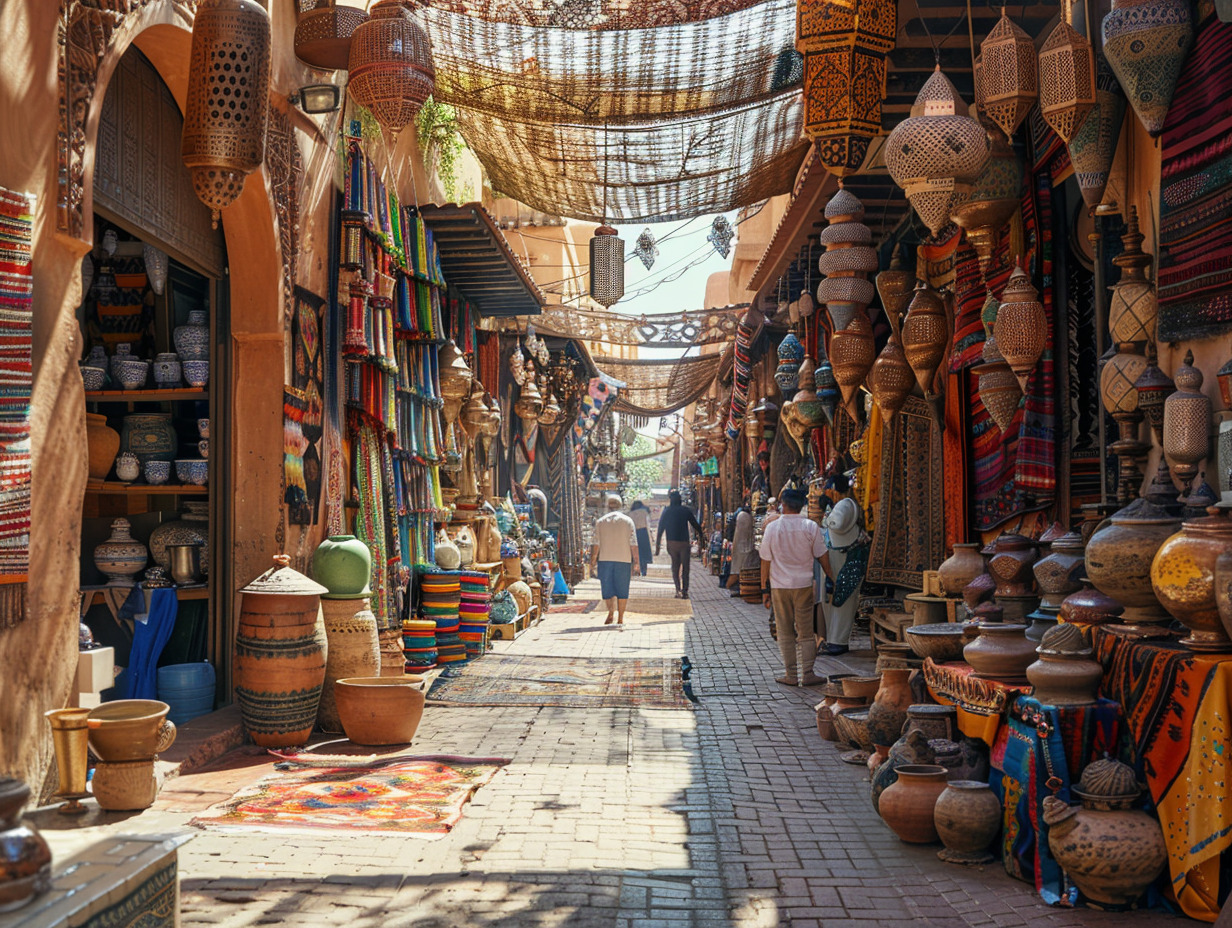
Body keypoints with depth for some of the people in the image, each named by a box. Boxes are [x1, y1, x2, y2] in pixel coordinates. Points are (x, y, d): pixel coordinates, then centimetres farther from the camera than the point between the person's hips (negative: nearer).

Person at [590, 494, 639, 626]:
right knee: (622, 589, 6)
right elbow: (633, 544, -2)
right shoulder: (627, 521, 2)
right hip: (624, 560, 0)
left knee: (607, 587, 11)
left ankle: (611, 612, -7)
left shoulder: (600, 521, 3)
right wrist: (635, 562, 2)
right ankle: (620, 619, 6)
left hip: (605, 559, 1)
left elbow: (596, 544, 1)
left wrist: (593, 561, 8)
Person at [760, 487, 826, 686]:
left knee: (785, 633, 8)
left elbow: (765, 561, -1)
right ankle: (807, 674, 5)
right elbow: (821, 556, 1)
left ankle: (790, 675, 9)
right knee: (805, 632, 7)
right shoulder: (811, 527, -5)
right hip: (804, 584, 0)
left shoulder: (772, 527, -4)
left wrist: (764, 589, 6)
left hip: (779, 586, 0)